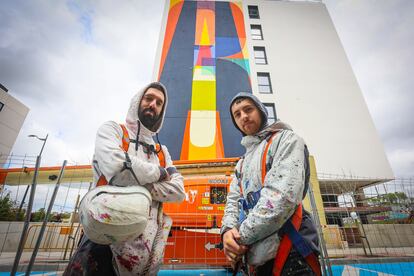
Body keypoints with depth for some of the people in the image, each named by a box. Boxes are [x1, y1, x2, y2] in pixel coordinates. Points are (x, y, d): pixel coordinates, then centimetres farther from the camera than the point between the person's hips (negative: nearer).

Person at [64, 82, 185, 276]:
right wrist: (160, 172, -6)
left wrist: (140, 187, -15)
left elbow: (178, 191, -1)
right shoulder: (111, 129, 1)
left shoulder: (162, 152, 13)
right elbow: (117, 168, -21)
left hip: (147, 245, 5)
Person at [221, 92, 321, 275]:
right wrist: (228, 230, -12)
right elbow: (233, 201, 10)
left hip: (289, 253, -6)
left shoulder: (286, 140, -4)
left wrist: (242, 238, -14)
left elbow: (282, 195, -19)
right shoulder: (242, 164, 18)